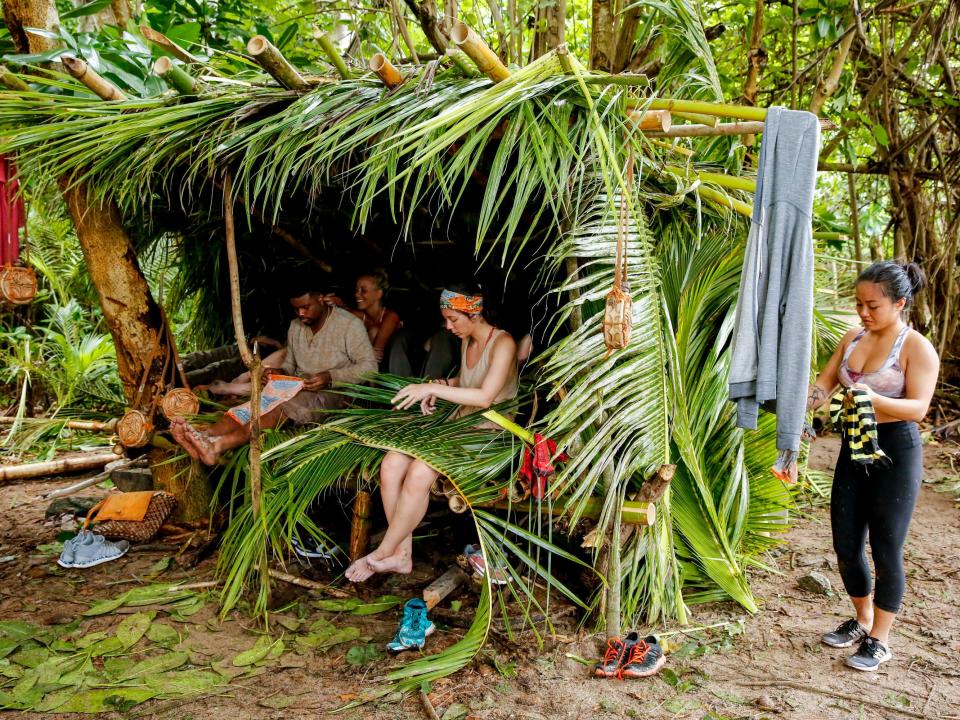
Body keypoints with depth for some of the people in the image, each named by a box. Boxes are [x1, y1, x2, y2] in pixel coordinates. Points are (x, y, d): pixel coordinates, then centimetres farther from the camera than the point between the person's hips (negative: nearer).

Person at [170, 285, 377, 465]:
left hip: (334, 392, -6)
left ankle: (220, 444, -57)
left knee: (285, 405, -37)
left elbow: (369, 367, -10)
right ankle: (205, 435, -52)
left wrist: (330, 377, -23)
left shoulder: (349, 325, -5)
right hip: (300, 387, 6)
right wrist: (281, 372, -3)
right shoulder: (295, 327, 15)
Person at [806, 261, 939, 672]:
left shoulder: (917, 348, -11)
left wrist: (875, 400, -37)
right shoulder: (853, 339, 7)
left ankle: (879, 640, 16)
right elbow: (824, 384, 4)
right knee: (845, 545, 11)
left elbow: (918, 407, -21)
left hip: (895, 452, -6)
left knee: (885, 549, 1)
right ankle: (862, 620, 33)